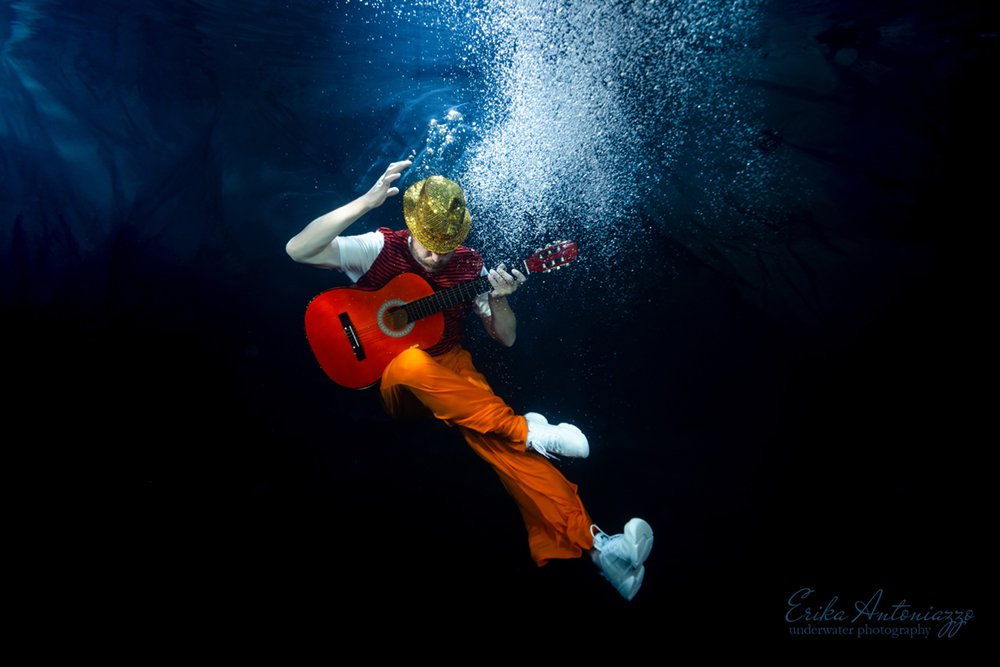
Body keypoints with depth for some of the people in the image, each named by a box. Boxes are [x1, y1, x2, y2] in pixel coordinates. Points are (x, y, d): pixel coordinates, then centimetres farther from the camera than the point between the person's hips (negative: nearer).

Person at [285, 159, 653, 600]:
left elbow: (505, 338, 8)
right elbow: (297, 249, -19)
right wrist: (367, 202, -28)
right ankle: (524, 429, -32)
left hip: (453, 374, 2)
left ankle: (583, 540, -38)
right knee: (413, 363, -39)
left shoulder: (469, 266, 4)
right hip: (393, 381, -1)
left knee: (493, 437, -30)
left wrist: (498, 300, -14)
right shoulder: (380, 248, -4)